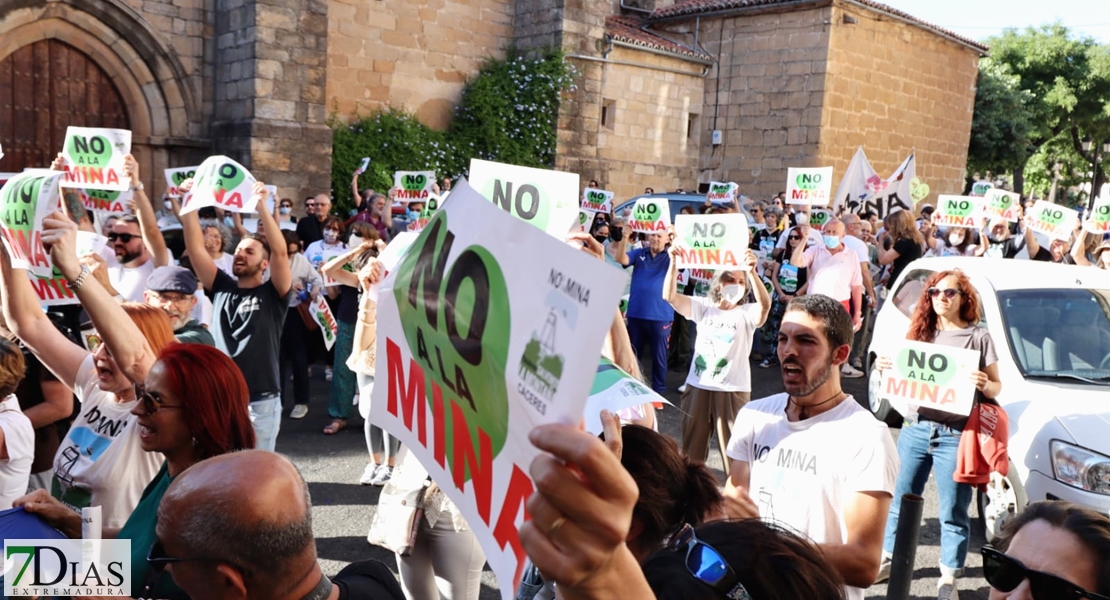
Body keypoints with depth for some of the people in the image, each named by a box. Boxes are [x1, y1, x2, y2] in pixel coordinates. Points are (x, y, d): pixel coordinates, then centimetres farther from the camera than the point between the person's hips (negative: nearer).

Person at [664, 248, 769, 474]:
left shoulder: (747, 313, -3)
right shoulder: (703, 307, 4)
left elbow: (765, 304, -25)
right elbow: (670, 296, -8)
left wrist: (752, 272, -39)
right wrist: (674, 263, -21)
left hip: (733, 390, -3)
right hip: (698, 387, 3)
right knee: (692, 446, 16)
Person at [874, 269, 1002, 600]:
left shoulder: (979, 337, -1)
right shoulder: (921, 332, 9)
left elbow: (996, 388, 2)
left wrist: (984, 384, -20)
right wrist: (885, 365, -4)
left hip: (955, 435, -4)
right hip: (915, 428, 4)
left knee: (953, 511, 5)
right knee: (901, 500, 13)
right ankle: (888, 559, 28)